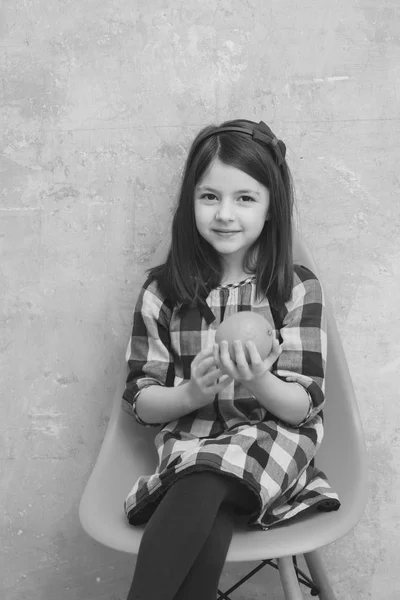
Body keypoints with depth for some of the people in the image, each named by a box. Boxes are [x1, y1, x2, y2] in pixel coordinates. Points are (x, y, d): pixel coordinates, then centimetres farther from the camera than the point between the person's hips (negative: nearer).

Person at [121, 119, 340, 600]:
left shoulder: (299, 288, -1)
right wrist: (191, 394, -18)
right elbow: (139, 402, 4)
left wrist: (259, 383, -27)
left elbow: (305, 406, -5)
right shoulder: (162, 290, 2)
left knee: (203, 486, -33)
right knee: (209, 525, -33)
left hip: (272, 439, -1)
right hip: (188, 443, 1)